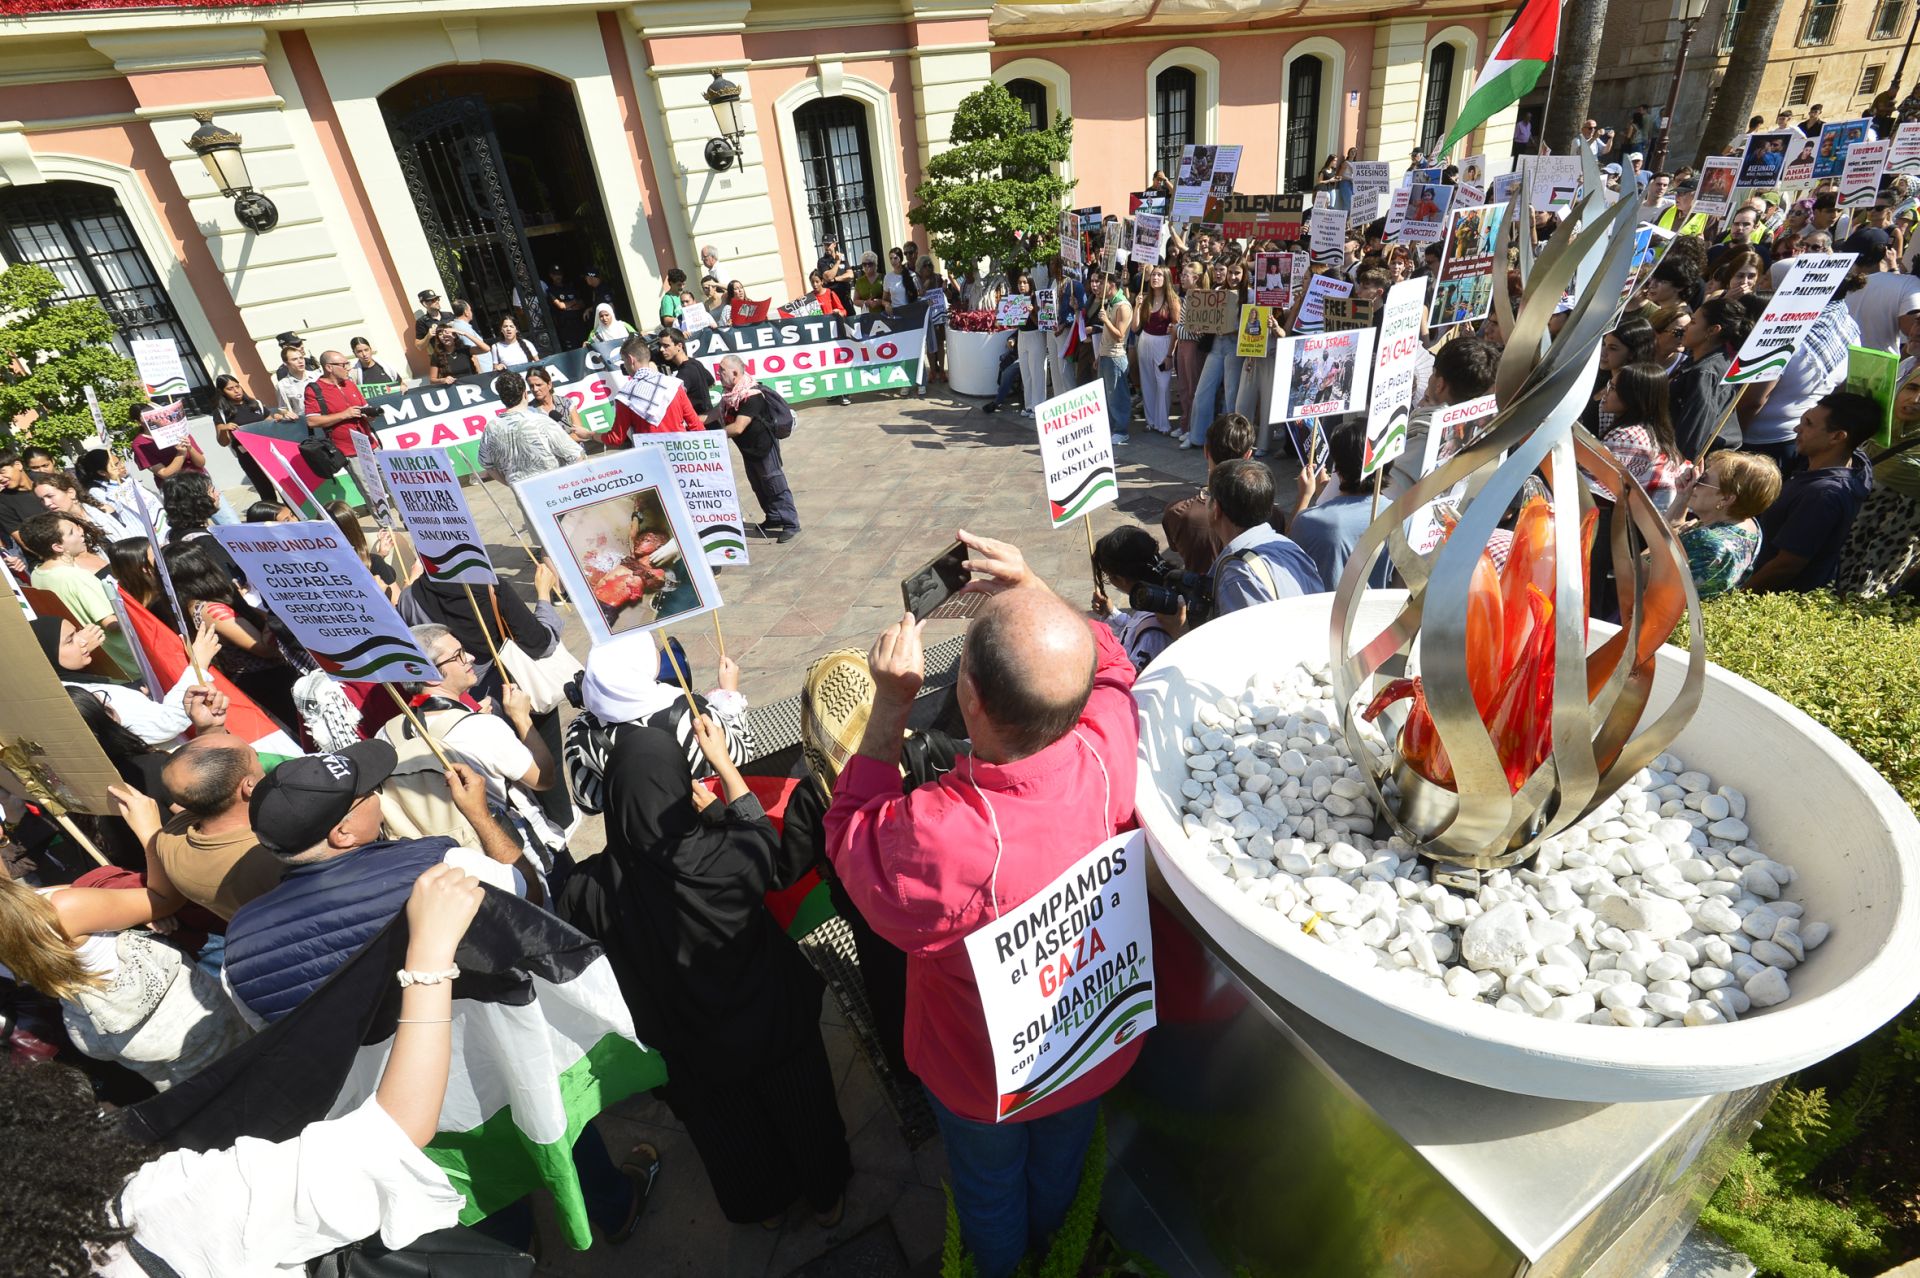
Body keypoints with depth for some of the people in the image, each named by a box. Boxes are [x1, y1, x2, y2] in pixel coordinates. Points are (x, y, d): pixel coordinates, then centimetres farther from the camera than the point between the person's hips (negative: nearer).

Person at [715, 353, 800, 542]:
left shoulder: (751, 397, -28)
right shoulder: (730, 392, -1)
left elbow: (738, 428, -32)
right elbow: (718, 412, 12)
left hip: (763, 446, -9)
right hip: (748, 447, 9)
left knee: (775, 485, -4)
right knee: (758, 486, 18)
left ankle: (791, 524, 3)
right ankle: (774, 519, 32)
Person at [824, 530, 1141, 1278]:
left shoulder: (936, 839, -48)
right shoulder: (1108, 758, -35)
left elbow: (851, 832, -22)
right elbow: (1108, 665, -10)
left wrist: (891, 703, -27)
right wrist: (1036, 591, -21)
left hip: (986, 1076, -3)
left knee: (991, 1194, 33)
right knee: (1060, 1174, 37)